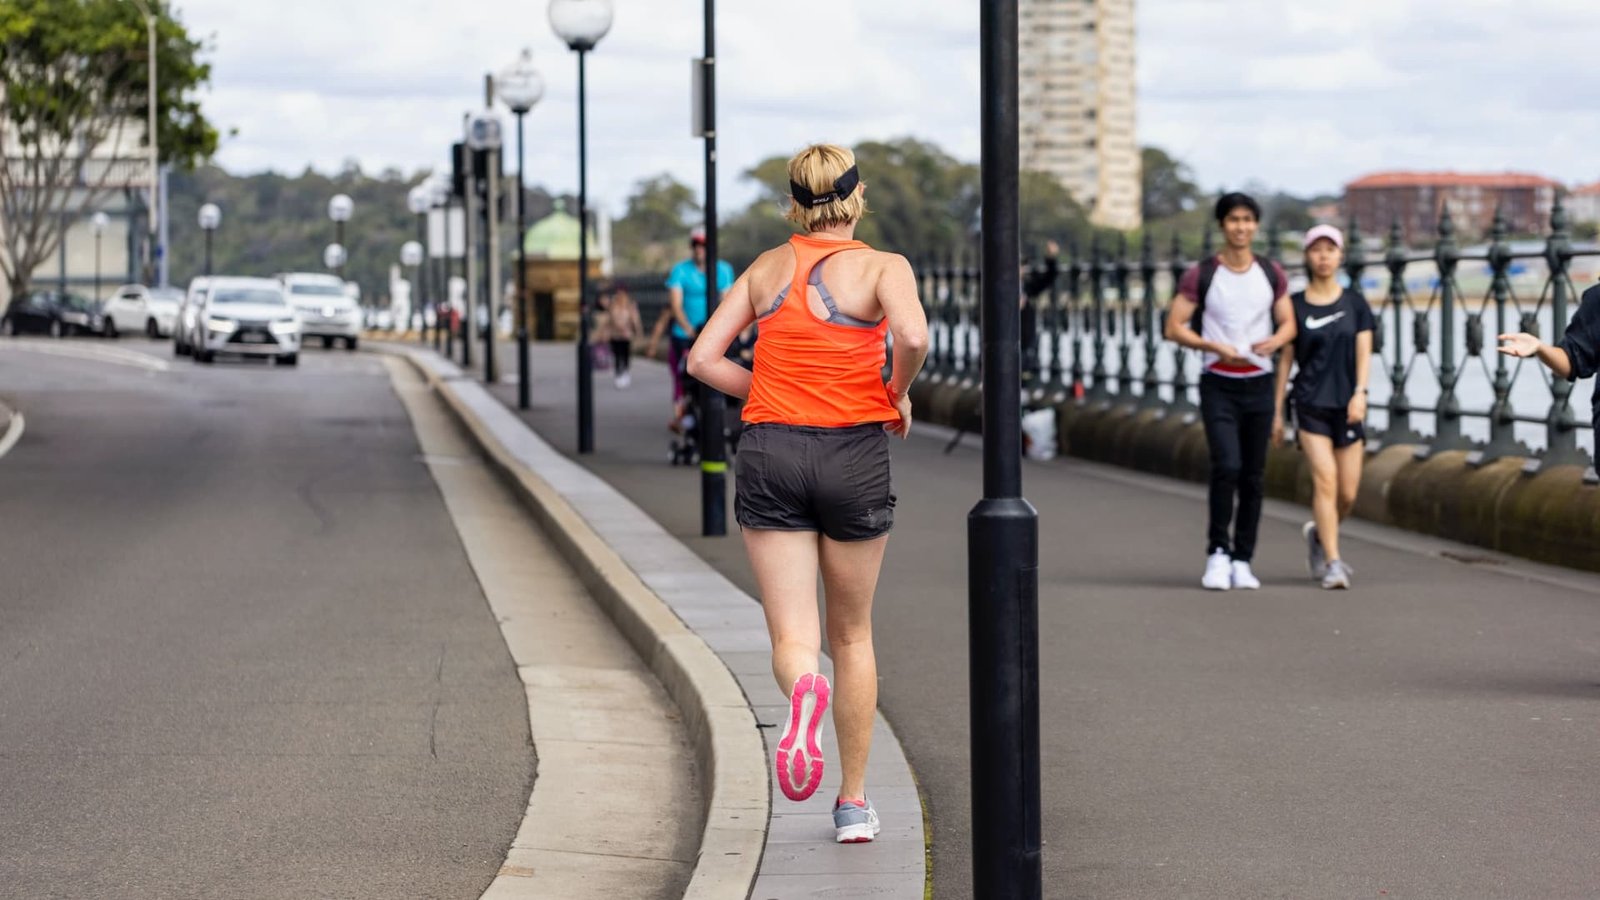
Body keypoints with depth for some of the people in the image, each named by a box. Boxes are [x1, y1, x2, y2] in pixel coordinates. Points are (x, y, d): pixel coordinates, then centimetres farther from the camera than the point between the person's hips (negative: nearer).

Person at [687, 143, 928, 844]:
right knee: (852, 635, 16)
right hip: (855, 453, -1)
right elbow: (912, 336, -21)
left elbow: (703, 358, 5)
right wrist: (898, 394, -2)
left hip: (769, 452, 1)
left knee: (793, 636, 0)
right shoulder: (882, 267, -1)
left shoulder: (767, 268, 10)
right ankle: (854, 803, 18)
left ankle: (805, 690, -37)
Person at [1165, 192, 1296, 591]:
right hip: (1218, 385, -3)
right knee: (1227, 466, -19)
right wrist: (1216, 348, -18)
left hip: (1259, 383, 3)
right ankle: (1218, 552, -5)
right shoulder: (1201, 275, -3)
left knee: (1254, 476, 5)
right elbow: (1174, 327, -4)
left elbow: (1288, 324, 12)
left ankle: (1242, 561, 13)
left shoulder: (1271, 274, 7)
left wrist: (1274, 341, -12)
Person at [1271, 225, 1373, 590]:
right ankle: (1332, 563, -15)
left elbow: (1364, 351, 1)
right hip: (1310, 404, -2)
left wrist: (1360, 392, -16)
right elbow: (1285, 359, 6)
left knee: (1348, 493, 1)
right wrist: (1277, 410, 4)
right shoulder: (1296, 305, 3)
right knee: (1325, 479, -16)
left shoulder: (1354, 302, 7)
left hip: (1347, 405, 2)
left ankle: (1319, 535, 31)